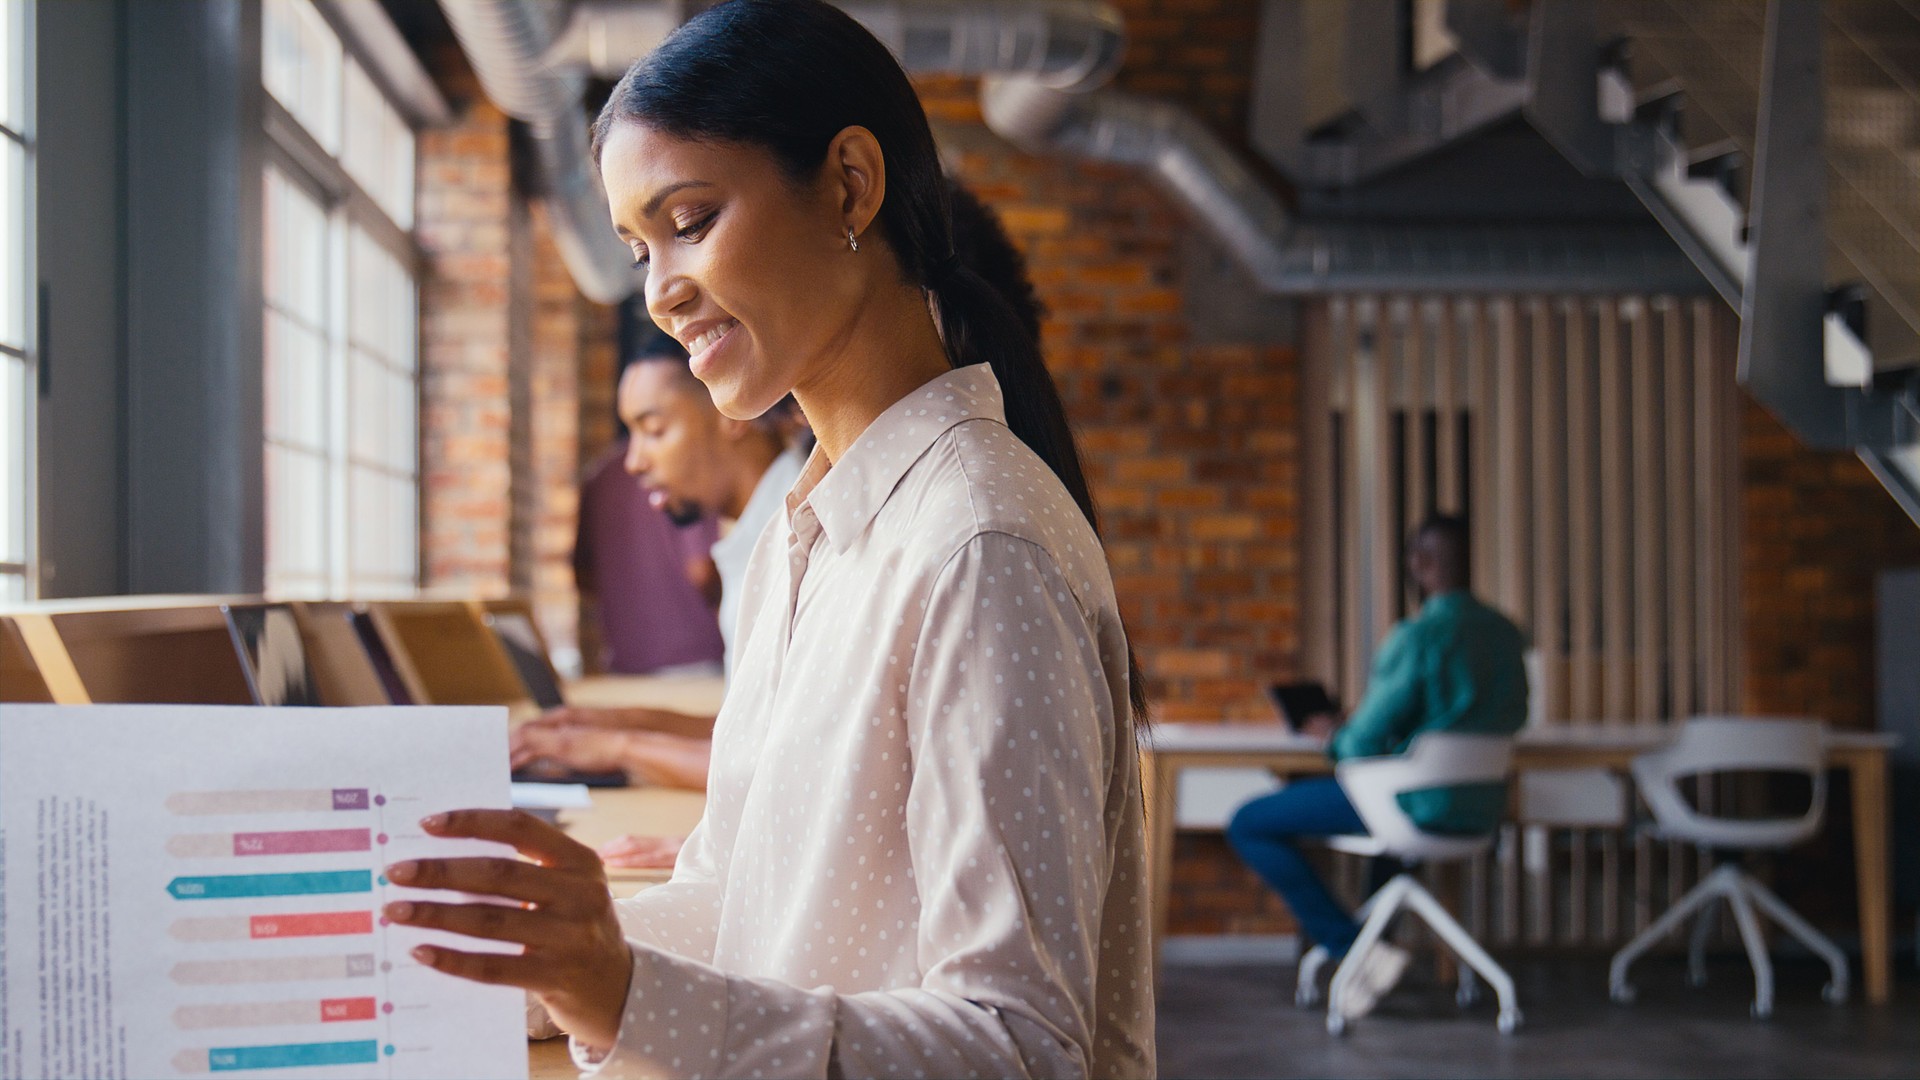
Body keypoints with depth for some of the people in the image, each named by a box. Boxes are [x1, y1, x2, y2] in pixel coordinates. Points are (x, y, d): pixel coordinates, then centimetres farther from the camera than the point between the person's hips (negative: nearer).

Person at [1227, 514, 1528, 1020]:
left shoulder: (1414, 638, -19)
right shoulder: (1507, 634, 4)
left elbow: (1365, 741, -19)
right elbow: (1513, 718, 19)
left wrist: (1333, 736, 5)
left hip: (1421, 805, -8)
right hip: (1483, 810, 8)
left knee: (1249, 824, -1)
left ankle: (1358, 949, -6)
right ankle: (1378, 930, 41)